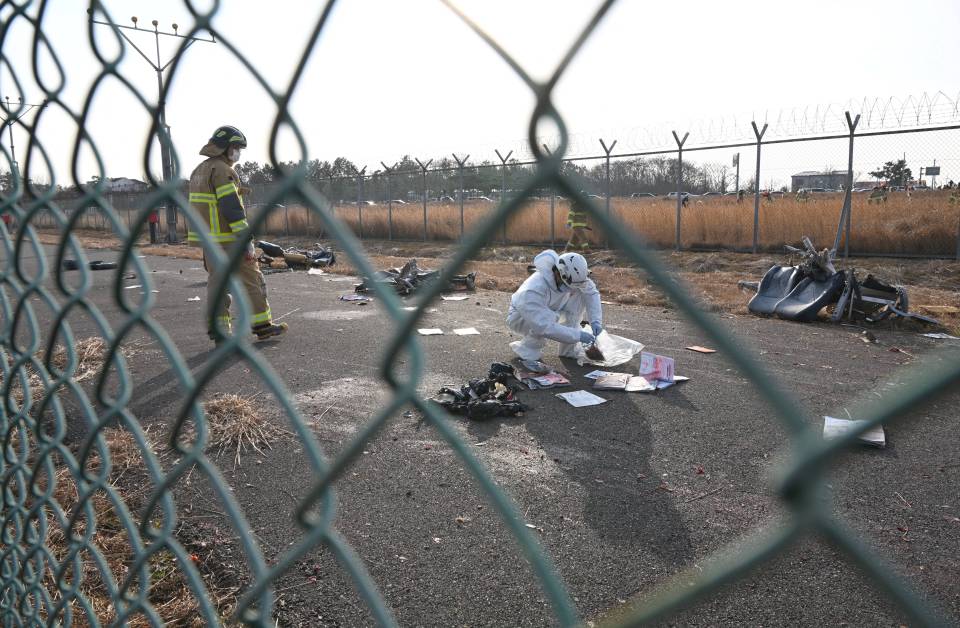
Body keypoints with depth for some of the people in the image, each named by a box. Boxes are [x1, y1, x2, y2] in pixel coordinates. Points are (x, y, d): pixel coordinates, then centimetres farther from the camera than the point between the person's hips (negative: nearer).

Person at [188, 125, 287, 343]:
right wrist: (246, 240, -20)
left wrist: (206, 242, 21)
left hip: (207, 239, 9)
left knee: (216, 283, 10)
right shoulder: (223, 171, -13)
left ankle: (218, 330, 10)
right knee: (251, 281, 1)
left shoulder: (198, 171, 17)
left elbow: (200, 207, 19)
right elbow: (232, 208, -20)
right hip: (228, 239, -9)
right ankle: (262, 325, 7)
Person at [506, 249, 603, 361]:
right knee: (550, 317, -37)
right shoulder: (534, 289, -41)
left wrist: (595, 320, -22)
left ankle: (568, 350, -5)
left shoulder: (571, 275, -22)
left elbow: (591, 292, -9)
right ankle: (527, 349, -9)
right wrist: (577, 335, -39)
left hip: (549, 313, 7)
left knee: (580, 294, -12)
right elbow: (544, 327, -43)